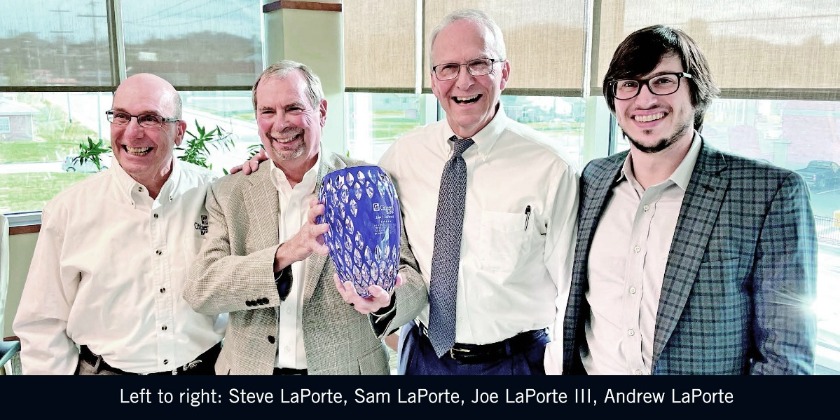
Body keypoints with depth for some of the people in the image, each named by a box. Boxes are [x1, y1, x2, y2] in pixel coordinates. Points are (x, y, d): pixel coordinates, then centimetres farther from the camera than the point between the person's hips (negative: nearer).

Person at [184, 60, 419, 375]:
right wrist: (284, 254, -28)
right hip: (252, 366, 1)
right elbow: (199, 290, -12)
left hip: (348, 365, -1)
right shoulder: (229, 194, -3)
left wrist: (384, 296, -31)